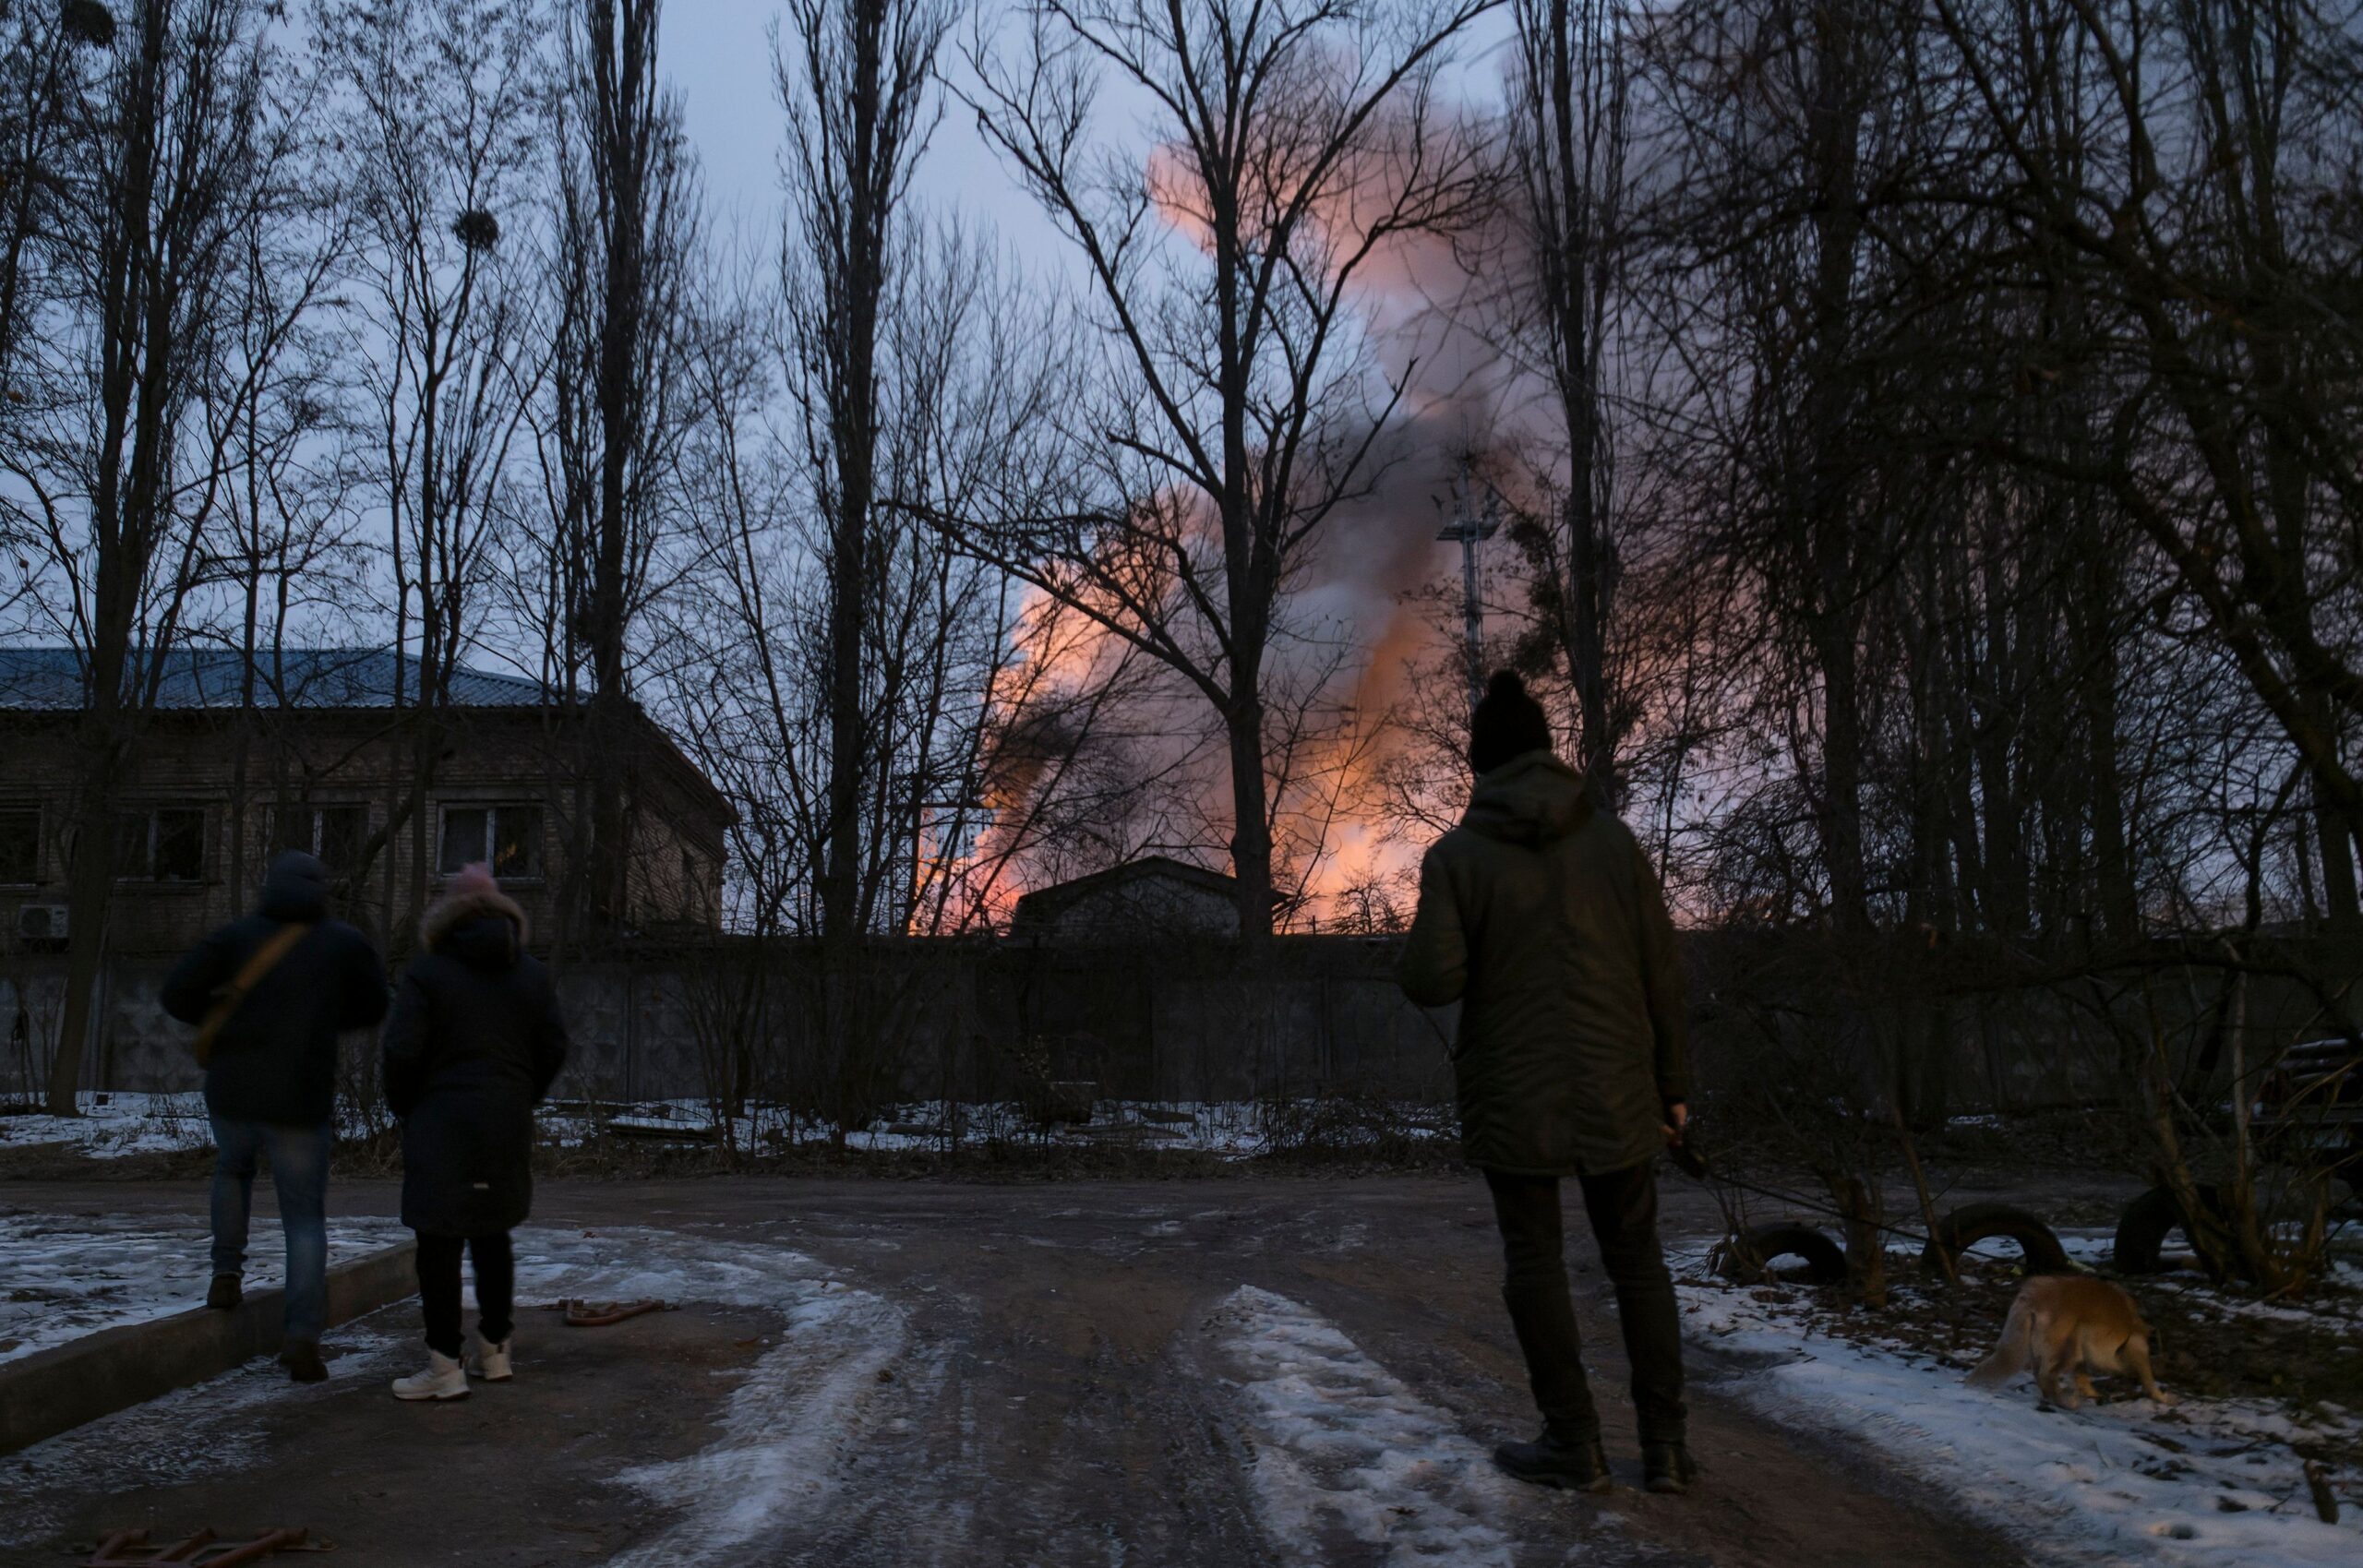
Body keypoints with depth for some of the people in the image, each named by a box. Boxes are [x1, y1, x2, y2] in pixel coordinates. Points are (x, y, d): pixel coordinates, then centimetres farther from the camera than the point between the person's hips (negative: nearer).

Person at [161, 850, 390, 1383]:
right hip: (301, 1104, -2)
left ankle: (227, 1274, 26)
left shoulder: (237, 935, 2)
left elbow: (176, 993, -4)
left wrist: (225, 1015, 14)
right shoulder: (345, 943, 1)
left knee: (233, 1169, 35)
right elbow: (372, 1007, 13)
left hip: (232, 1094, 2)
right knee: (305, 1218, 6)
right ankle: (302, 1338, -7)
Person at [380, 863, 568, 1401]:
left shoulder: (426, 973, -6)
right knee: (492, 1236, 17)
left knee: (439, 1241, 0)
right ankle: (494, 1352, 24)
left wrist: (403, 1107, 5)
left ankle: (446, 1369, 2)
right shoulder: (531, 973, 7)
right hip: (508, 1124, 5)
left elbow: (403, 1051, -11)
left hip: (441, 1122, -5)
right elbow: (553, 1048, 5)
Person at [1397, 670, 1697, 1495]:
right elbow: (1661, 970, 0)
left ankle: (1574, 1443, 14)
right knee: (1636, 1255, 14)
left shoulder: (1456, 855, -8)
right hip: (1615, 1087, 2)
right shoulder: (1612, 839, -1)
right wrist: (1672, 1083, 8)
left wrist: (1423, 953, 8)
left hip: (1513, 1093, -2)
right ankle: (1666, 1441, 15)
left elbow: (1433, 981, -16)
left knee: (1534, 1256, 10)